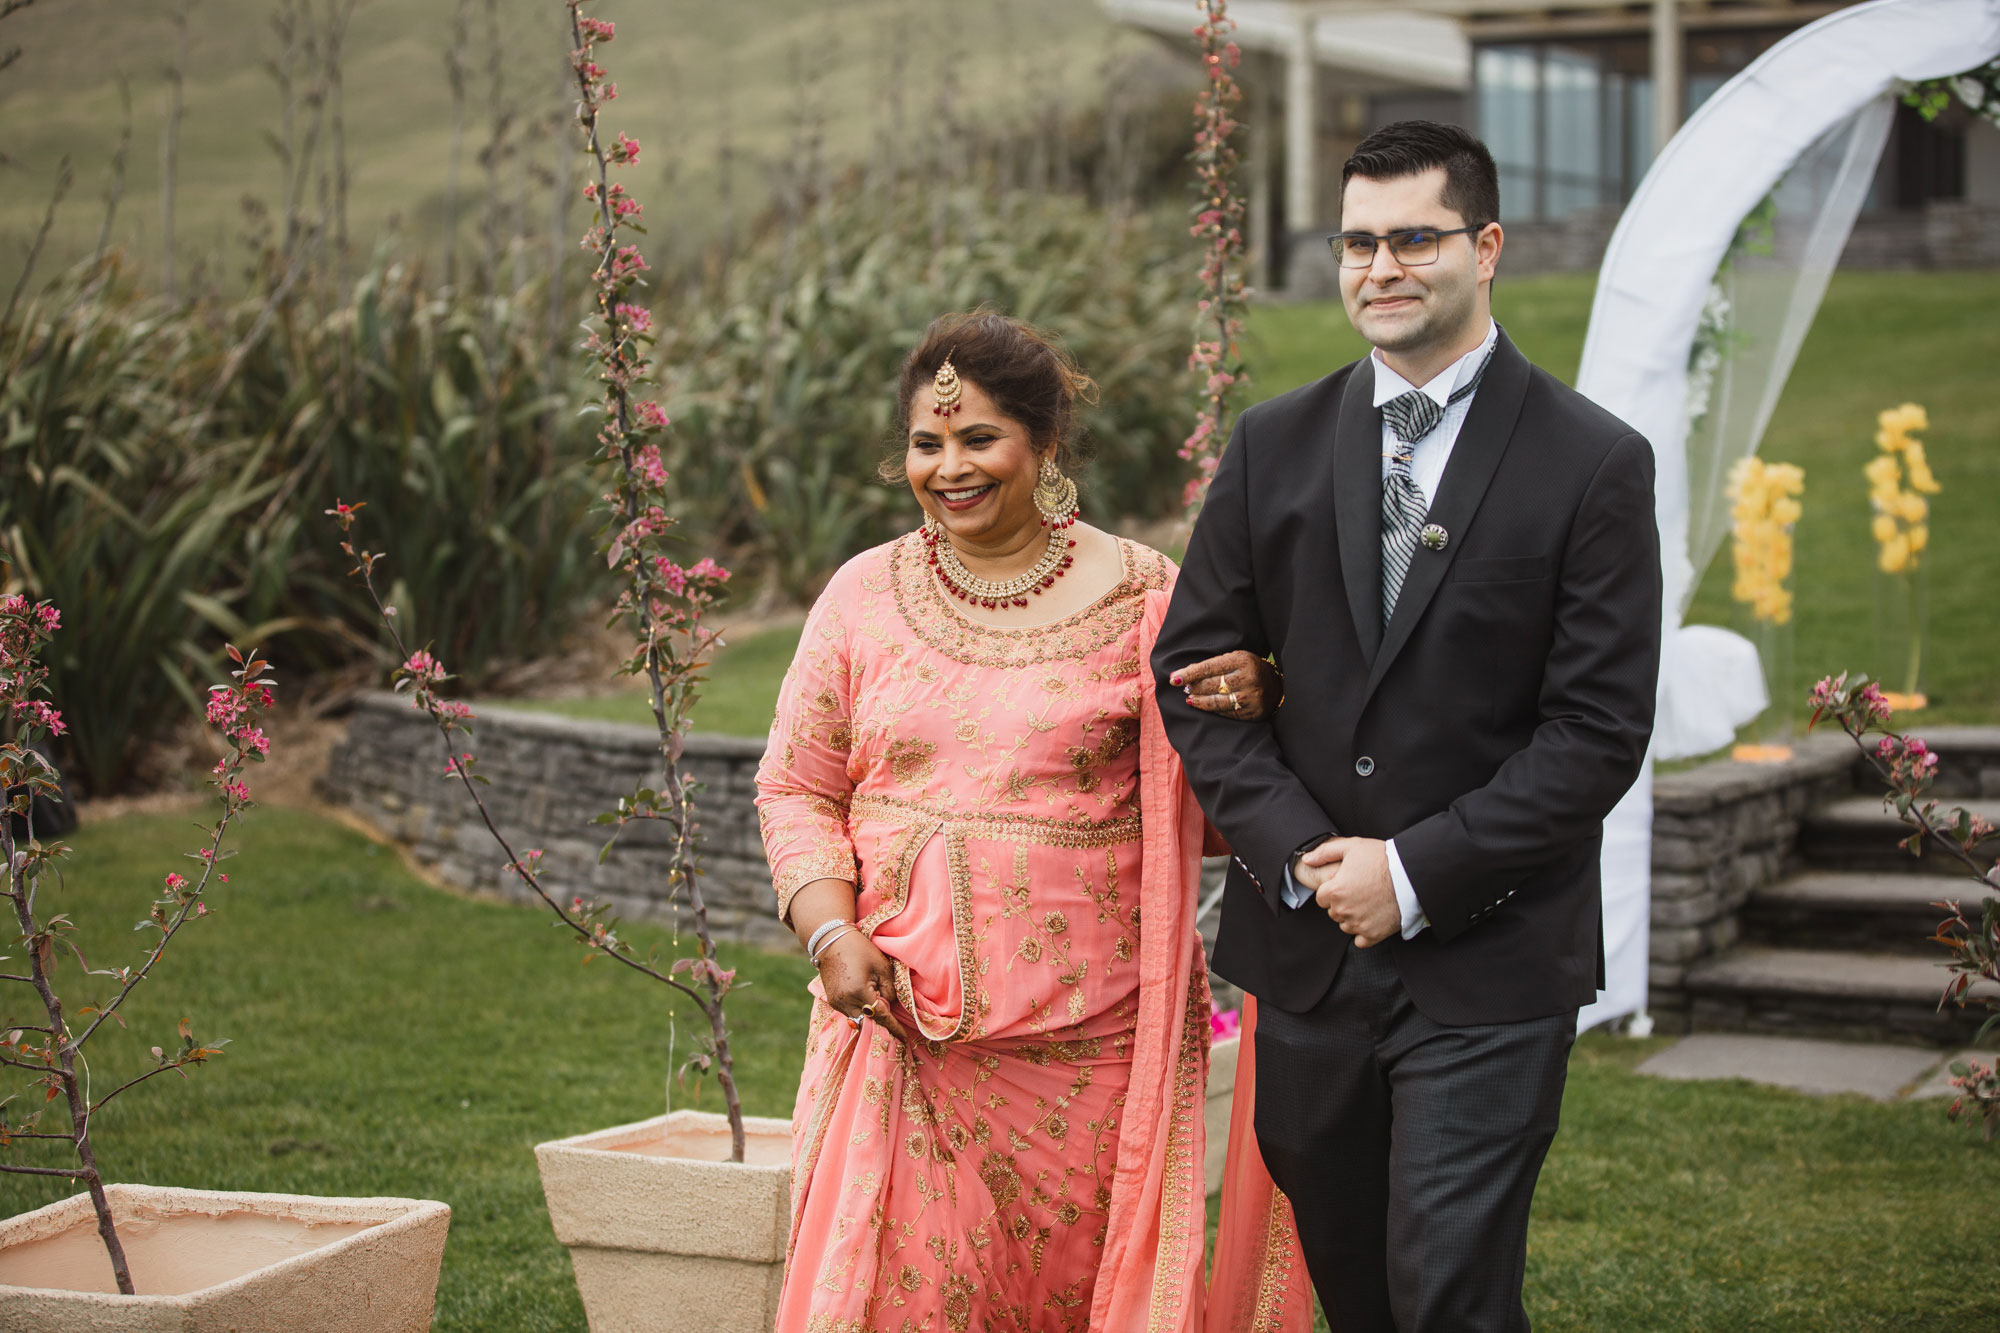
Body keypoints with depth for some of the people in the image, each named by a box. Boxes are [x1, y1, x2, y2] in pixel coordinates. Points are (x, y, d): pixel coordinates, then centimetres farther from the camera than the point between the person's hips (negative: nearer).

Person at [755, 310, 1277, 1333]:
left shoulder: (1143, 598, 1)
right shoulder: (863, 594, 7)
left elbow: (1218, 815, 7)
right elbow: (796, 788, 11)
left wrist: (1246, 711, -14)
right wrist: (832, 934, -4)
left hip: (1088, 1044, -1)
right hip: (903, 1026, 1)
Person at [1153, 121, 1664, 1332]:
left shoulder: (1594, 463, -6)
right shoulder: (1277, 445, 6)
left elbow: (1599, 729, -9)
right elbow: (1195, 666, 5)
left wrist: (1414, 876, -14)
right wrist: (1297, 851, -9)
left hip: (1491, 962, -4)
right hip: (1309, 947, 4)